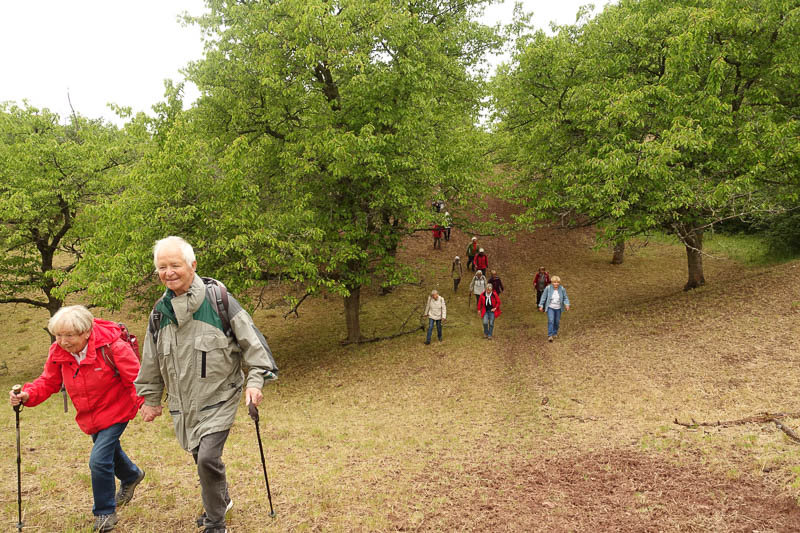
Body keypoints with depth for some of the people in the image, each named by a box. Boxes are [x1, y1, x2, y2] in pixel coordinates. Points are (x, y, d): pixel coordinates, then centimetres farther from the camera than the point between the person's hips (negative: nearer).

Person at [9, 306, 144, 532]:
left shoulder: (112, 347, -29)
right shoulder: (58, 352, -11)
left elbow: (136, 379, -23)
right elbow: (48, 382, -2)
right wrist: (27, 395, -20)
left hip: (116, 411, -7)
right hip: (89, 416, 7)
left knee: (99, 460, -16)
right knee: (109, 451, 27)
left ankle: (105, 513, 7)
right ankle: (131, 476, 60)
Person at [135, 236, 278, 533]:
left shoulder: (217, 299, -13)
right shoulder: (160, 311, 3)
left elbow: (250, 339, -9)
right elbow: (151, 362, 15)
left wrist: (255, 380, -14)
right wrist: (150, 399, 20)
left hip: (218, 399, -5)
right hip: (183, 405, 5)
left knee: (208, 458, -15)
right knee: (201, 458, 16)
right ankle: (221, 501, 43)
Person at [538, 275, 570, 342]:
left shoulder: (562, 289, -11)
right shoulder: (548, 288, -16)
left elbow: (565, 298, -3)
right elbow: (544, 297, -7)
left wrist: (567, 305, -20)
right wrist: (541, 306, -6)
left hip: (558, 308, 2)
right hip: (550, 307, -2)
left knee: (557, 321, 12)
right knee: (551, 321, -16)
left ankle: (555, 333, 35)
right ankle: (550, 336, -13)